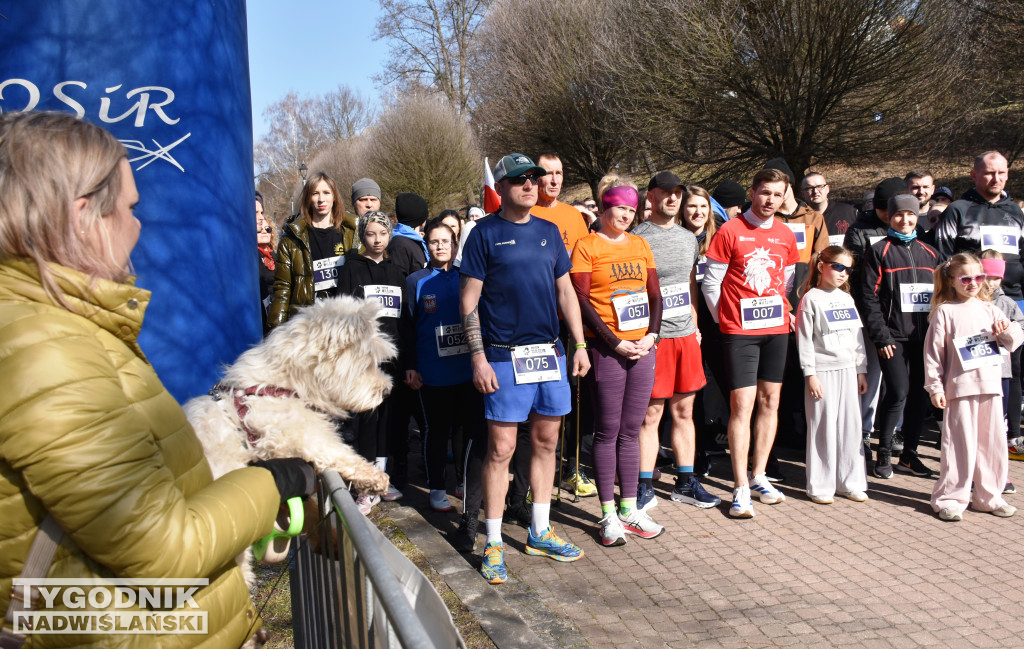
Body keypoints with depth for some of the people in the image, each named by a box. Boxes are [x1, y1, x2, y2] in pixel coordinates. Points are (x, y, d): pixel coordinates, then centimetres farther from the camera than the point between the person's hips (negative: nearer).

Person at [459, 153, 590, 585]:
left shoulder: (548, 232, 13)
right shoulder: (485, 233, -2)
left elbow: (565, 291, 16)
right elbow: (469, 300, -5)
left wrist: (580, 345, 10)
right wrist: (478, 357, -12)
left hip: (550, 352, 6)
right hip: (505, 356, -5)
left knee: (546, 442, 11)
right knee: (501, 448, -3)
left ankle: (539, 533, 26)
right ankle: (493, 544, 10)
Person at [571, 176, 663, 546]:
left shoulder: (640, 245, 14)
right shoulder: (587, 246, -2)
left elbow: (655, 294, 14)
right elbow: (581, 300, -9)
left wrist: (651, 335, -2)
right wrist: (615, 342, -13)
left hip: (642, 347, 5)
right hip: (606, 348, -5)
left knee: (631, 430, 11)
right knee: (608, 431, 1)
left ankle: (629, 508, 21)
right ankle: (608, 514, 11)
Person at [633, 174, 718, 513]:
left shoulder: (689, 238, 16)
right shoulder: (638, 238, -5)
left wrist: (694, 326, 16)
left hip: (686, 335, 6)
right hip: (653, 336, -6)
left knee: (684, 411, 12)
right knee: (651, 414, -2)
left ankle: (685, 483, 22)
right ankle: (645, 489, 8)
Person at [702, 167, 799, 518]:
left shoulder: (786, 236, 10)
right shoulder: (730, 231, -6)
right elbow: (710, 282, -3)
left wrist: (780, 312, 12)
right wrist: (723, 318, 1)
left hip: (776, 329, 5)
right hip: (739, 330, -5)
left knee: (770, 402, 9)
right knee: (742, 405, -7)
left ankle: (758, 475, 22)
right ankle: (741, 488, -1)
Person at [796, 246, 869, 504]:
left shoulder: (847, 299, 14)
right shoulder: (811, 298, -4)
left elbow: (858, 336, 17)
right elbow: (804, 339, -8)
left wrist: (861, 370, 12)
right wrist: (810, 374, -12)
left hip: (848, 371, 6)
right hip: (823, 371, -6)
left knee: (851, 427, 8)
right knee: (823, 429, -2)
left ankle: (851, 483, 19)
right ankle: (820, 487, 7)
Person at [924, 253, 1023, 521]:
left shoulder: (989, 309, 12)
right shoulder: (945, 311, -3)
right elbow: (933, 350, -5)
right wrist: (935, 387, -9)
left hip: (990, 387, 5)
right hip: (959, 388, -5)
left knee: (992, 443, 10)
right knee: (960, 445, -4)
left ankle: (988, 496, 23)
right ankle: (951, 498, 6)